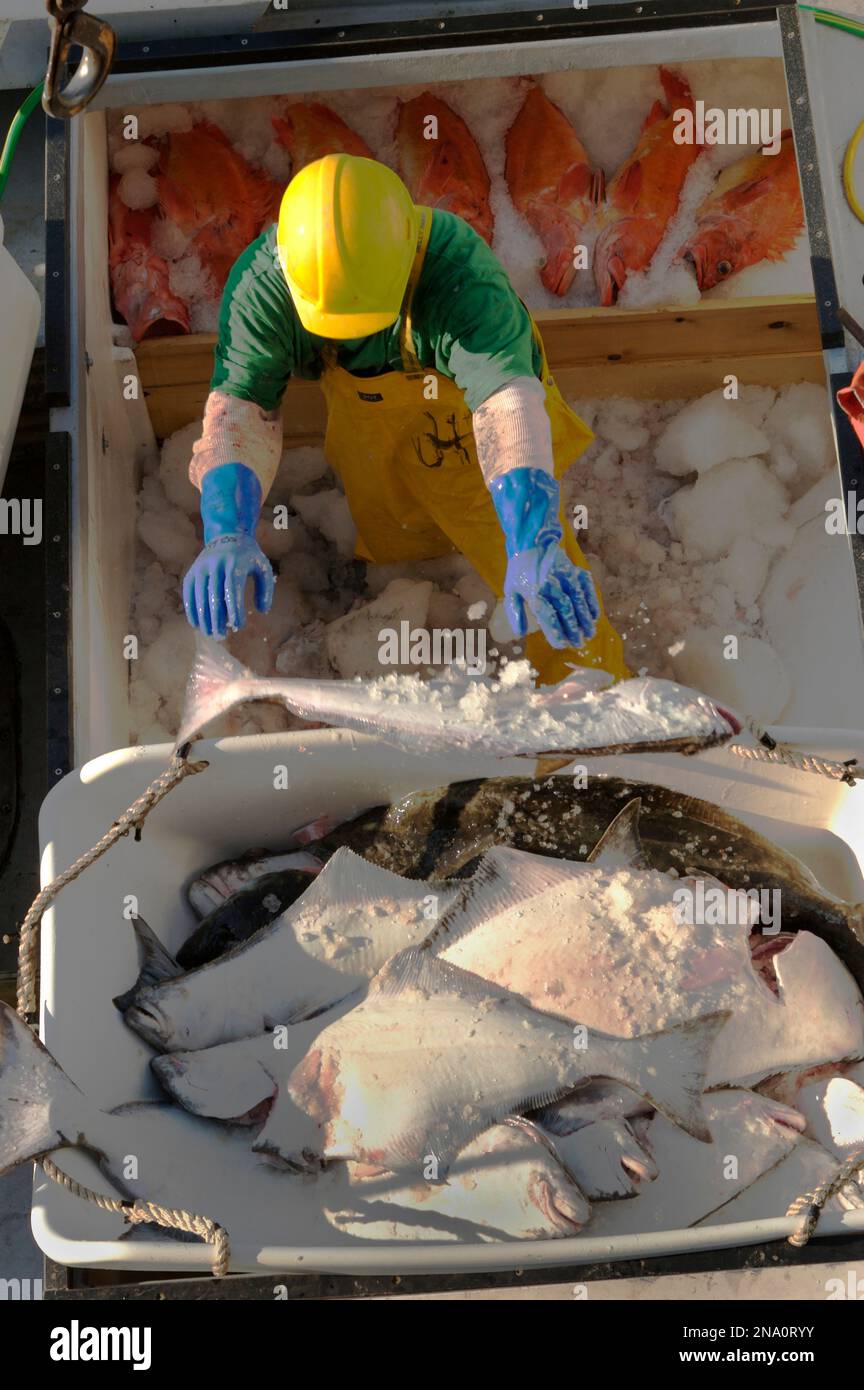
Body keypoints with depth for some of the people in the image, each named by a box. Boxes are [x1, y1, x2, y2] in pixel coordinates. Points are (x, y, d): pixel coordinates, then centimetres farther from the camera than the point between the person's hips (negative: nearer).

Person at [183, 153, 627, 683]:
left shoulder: (457, 271, -40)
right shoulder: (260, 284, -29)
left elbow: (507, 403, -52)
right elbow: (240, 406, -34)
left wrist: (534, 547, -67)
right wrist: (228, 534, -52)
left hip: (466, 425, -3)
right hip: (367, 434, 3)